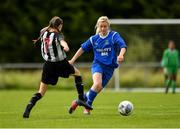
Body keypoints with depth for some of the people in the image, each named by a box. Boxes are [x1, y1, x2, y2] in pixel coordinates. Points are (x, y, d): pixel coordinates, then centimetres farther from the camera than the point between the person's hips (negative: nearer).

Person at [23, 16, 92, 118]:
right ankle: (81, 98, 14)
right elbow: (62, 41, -36)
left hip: (48, 65, 4)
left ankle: (28, 108, -15)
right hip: (61, 64, -4)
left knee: (41, 92, 7)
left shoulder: (43, 33, 2)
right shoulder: (58, 35, -12)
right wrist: (66, 46, -57)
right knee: (77, 73, 24)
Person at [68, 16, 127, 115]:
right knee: (97, 84, -28)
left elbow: (123, 45, -17)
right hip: (97, 64, 0)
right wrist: (72, 60, 16)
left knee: (97, 89, -3)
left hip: (109, 67, 0)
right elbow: (82, 49, 17)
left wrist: (121, 55, -38)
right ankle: (88, 105, -8)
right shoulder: (94, 39, 6)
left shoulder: (114, 36, -3)